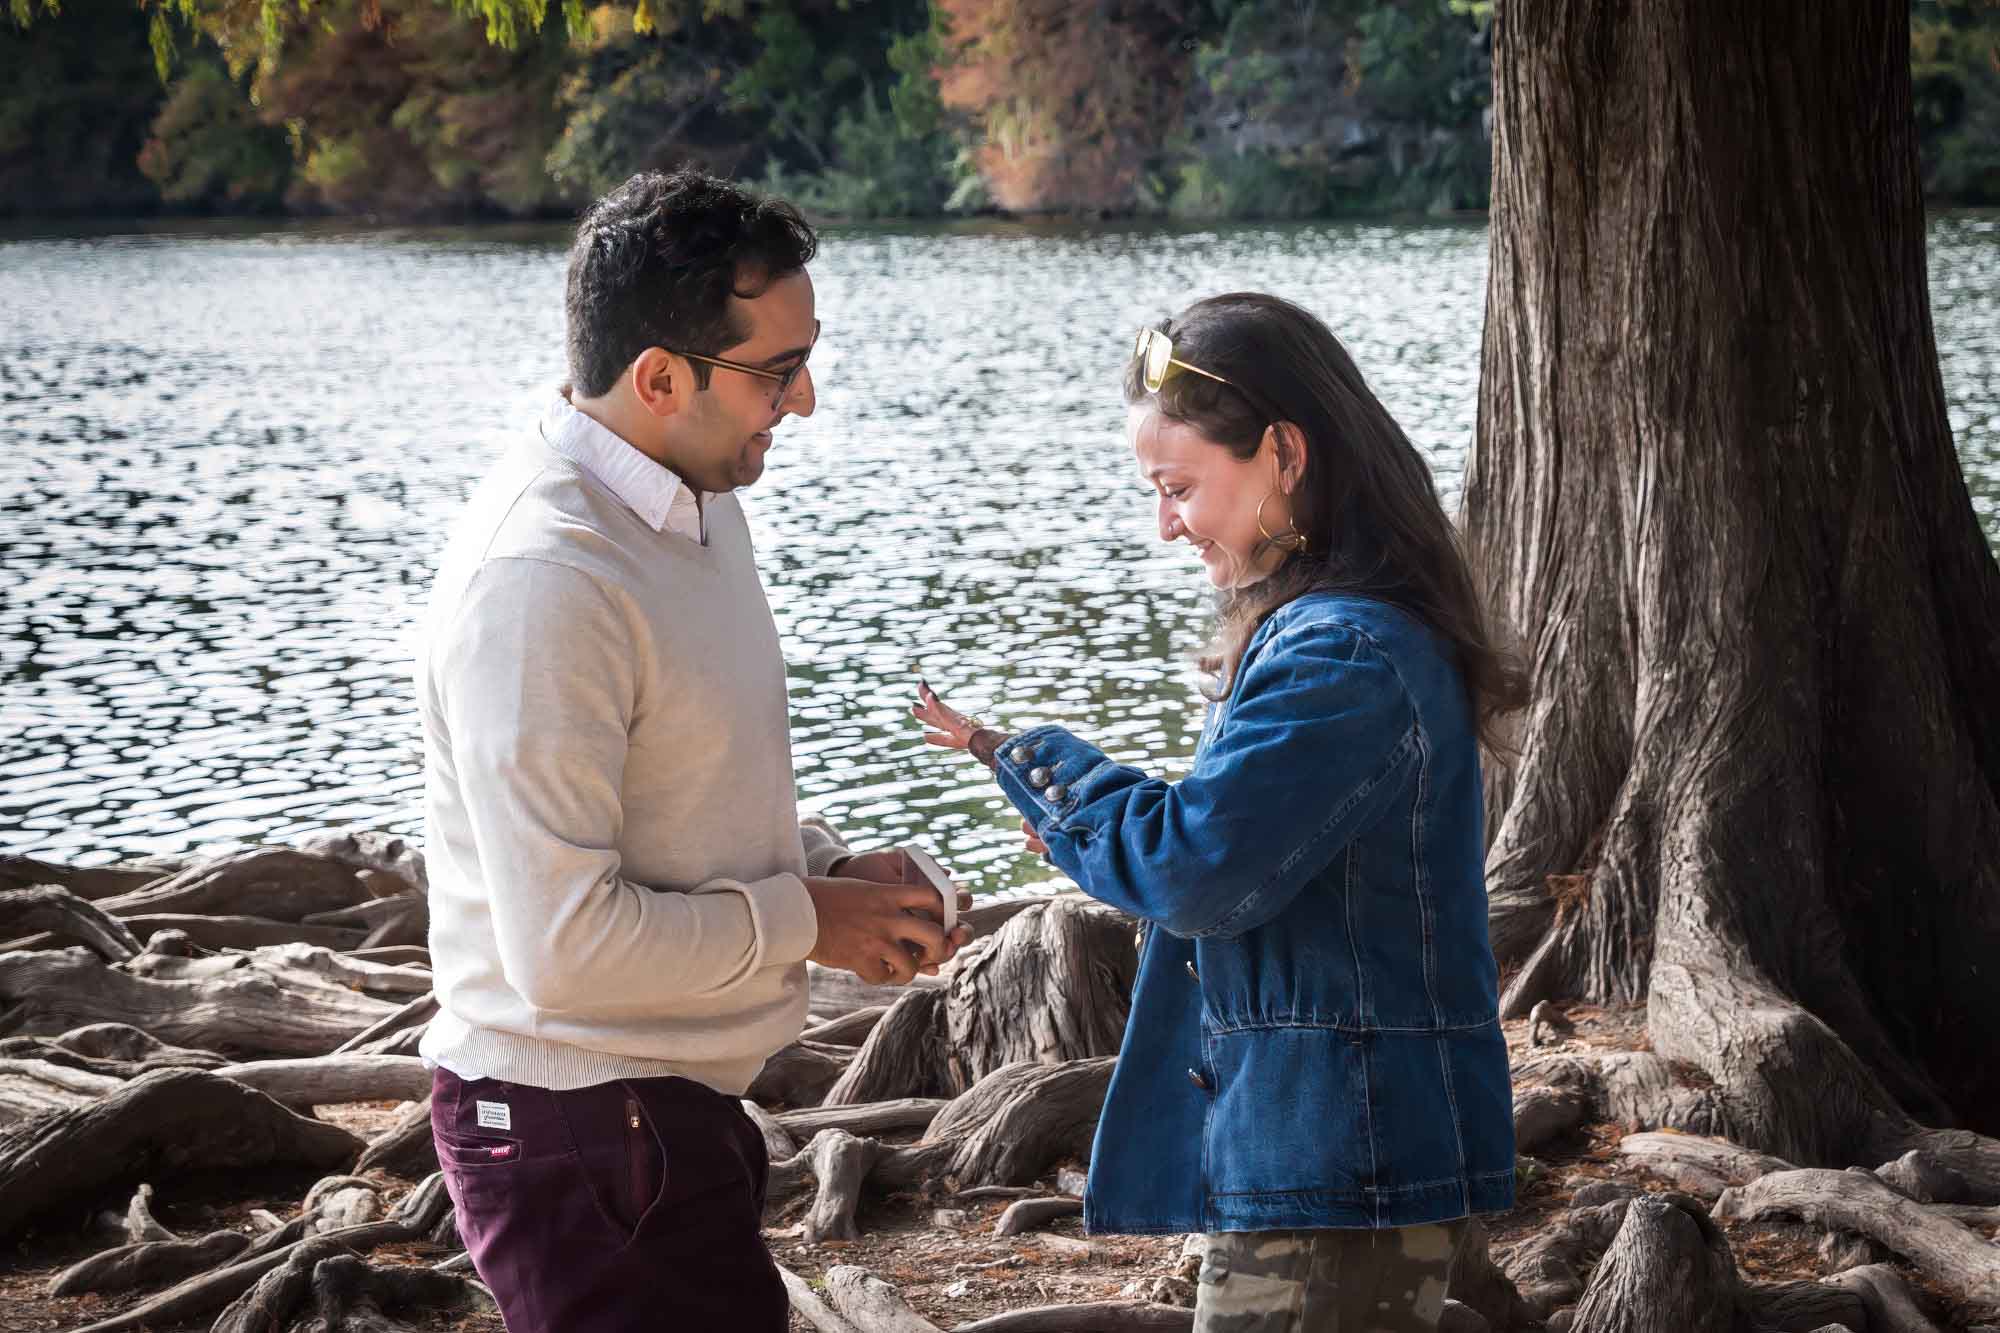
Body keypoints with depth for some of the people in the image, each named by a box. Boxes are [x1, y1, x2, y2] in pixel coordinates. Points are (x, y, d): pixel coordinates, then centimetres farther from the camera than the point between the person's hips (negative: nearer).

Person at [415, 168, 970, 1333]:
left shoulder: (698, 502, 8)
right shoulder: (543, 581, -25)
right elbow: (565, 945, -28)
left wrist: (832, 869, 3)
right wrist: (805, 921, -15)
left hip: (668, 1107, 10)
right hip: (584, 1137, -10)